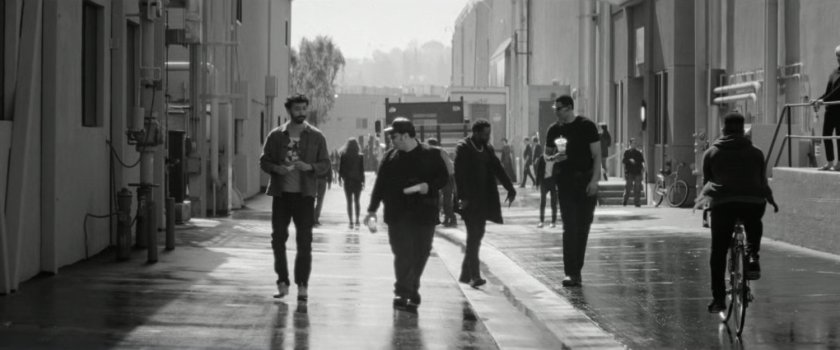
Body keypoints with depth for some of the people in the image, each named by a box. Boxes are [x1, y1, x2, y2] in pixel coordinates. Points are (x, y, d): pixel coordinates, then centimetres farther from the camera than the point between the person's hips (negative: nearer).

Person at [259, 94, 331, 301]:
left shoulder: (316, 137, 4)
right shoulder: (276, 135, 5)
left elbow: (325, 165, 4)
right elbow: (264, 161, 6)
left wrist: (309, 167, -16)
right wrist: (277, 169, -15)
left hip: (304, 194, -1)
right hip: (281, 193, 1)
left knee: (304, 241, -1)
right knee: (278, 238, 2)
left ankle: (302, 285, 4)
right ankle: (282, 283, 12)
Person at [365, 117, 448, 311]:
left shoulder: (431, 155, 1)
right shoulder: (390, 157, 7)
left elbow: (443, 178, 2)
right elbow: (380, 184, 10)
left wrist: (425, 187, -15)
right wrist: (372, 209, 6)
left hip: (424, 213, 0)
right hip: (398, 214, 0)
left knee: (421, 253, 6)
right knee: (403, 253, -9)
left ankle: (412, 289, 25)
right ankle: (402, 294, -7)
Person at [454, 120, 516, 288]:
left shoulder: (487, 149, 13)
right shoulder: (463, 148, -9)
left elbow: (498, 169, 11)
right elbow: (459, 173, -16)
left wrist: (510, 188, 0)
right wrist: (462, 197, -24)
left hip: (483, 200, 7)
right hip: (470, 200, -7)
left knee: (477, 235, 10)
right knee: (473, 235, -12)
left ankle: (465, 274, 20)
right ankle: (474, 276, -14)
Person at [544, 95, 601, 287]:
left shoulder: (586, 126, -3)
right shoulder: (554, 130, 7)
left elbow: (597, 154, -4)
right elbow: (546, 154, 18)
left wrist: (594, 180, -14)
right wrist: (553, 158, -7)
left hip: (586, 182, -1)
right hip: (565, 182, 1)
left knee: (582, 227, 5)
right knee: (570, 227, -8)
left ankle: (576, 271, 16)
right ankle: (571, 273, -11)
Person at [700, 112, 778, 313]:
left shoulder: (711, 153, 16)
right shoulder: (755, 153, 16)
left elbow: (706, 181, 21)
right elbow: (763, 181, 20)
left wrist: (704, 201, 38)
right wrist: (769, 199, 37)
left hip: (722, 203, -1)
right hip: (752, 202, 1)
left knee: (718, 252, 6)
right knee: (754, 228, 35)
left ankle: (718, 298, 1)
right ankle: (752, 257, 10)